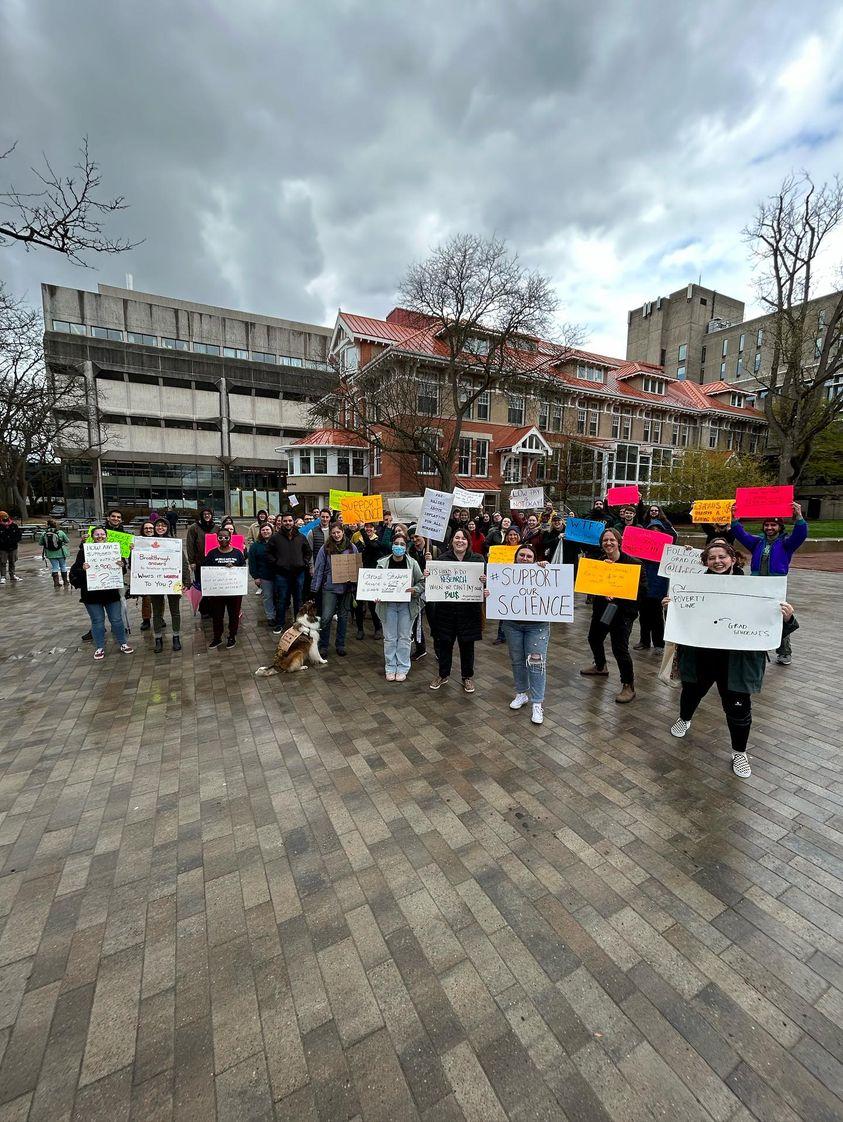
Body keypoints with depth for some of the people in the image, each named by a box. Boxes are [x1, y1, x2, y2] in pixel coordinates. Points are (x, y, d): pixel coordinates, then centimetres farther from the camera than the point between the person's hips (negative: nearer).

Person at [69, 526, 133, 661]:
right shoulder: (84, 551, -3)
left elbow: (123, 565, 4)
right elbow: (75, 571, -4)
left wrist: (122, 565, -19)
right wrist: (82, 569, -26)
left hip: (111, 592, 1)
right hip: (92, 593, -1)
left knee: (116, 619, 9)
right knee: (97, 621, 8)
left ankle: (122, 643, 25)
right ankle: (99, 648, 22)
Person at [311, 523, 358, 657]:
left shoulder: (352, 548, 2)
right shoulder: (325, 549, -2)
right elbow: (319, 569, -1)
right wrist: (315, 588, -5)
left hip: (346, 587, 2)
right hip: (329, 587, -2)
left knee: (343, 616, 12)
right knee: (326, 617, -7)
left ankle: (340, 645, 26)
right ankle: (323, 646, 11)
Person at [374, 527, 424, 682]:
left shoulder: (412, 563, -4)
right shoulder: (382, 563, -2)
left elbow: (422, 582, 0)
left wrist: (415, 590, -20)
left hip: (406, 605, -1)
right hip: (388, 605, 1)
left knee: (404, 638, 8)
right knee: (389, 638, 8)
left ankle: (403, 668, 20)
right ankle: (390, 668, 22)